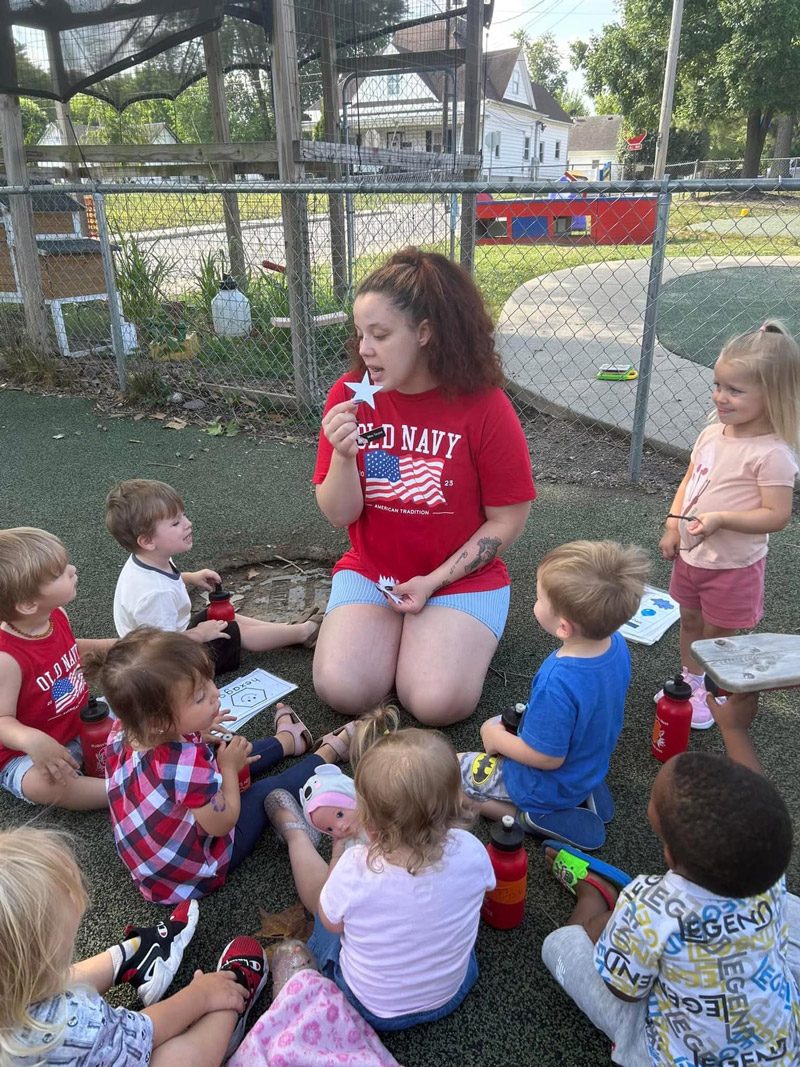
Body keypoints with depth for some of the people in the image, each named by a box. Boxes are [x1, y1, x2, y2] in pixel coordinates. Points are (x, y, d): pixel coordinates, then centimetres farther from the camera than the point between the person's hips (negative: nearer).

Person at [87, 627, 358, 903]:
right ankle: (329, 751, 38)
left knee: (223, 757, 23)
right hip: (196, 870, -7)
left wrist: (195, 735, 0)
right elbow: (222, 823, -27)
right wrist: (229, 768, -16)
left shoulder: (123, 732, -18)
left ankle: (288, 739, 49)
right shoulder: (188, 763, -43)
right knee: (268, 791, 11)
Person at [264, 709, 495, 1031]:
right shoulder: (471, 851, -31)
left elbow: (331, 921, -15)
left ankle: (294, 831, 47)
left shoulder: (354, 869, -39)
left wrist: (341, 850, -2)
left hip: (372, 1007, -2)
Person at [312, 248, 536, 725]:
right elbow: (340, 515, -5)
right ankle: (397, 631, 13)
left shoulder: (484, 406, -15)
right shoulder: (350, 395, -6)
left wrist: (433, 581, -13)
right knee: (342, 689, -18)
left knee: (437, 702, -21)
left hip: (462, 576, -2)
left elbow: (508, 520, -8)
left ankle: (462, 634, 11)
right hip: (369, 571, 3)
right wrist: (343, 455, -25)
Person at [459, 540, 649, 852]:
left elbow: (547, 758, -28)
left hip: (549, 783, -7)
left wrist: (497, 740, -10)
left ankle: (534, 817, -2)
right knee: (493, 725, 28)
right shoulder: (616, 644, -16)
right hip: (592, 763, 7)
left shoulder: (557, 683, -41)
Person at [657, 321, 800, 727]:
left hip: (732, 564, -6)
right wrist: (672, 528, 1)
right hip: (690, 554, 7)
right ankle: (690, 679, 46)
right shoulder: (712, 434, -2)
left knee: (718, 634, 12)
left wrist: (721, 518, -34)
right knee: (690, 620, 23)